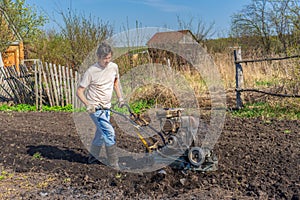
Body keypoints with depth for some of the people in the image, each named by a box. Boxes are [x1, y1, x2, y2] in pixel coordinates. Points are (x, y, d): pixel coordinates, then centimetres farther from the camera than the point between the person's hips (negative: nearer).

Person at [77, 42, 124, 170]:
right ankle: (114, 163, -2)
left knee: (101, 133, 17)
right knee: (109, 133, -14)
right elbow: (79, 91, -14)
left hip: (106, 107, 7)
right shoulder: (91, 71, -18)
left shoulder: (114, 67, 0)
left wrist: (120, 98, 11)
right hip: (95, 108, -7)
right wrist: (88, 105, -28)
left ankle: (93, 156, 38)